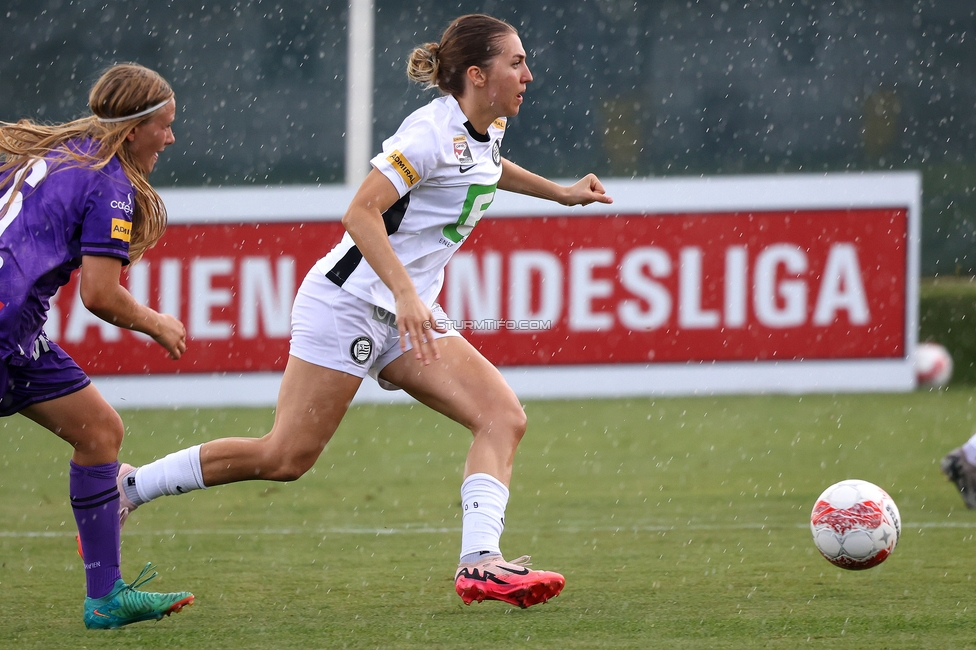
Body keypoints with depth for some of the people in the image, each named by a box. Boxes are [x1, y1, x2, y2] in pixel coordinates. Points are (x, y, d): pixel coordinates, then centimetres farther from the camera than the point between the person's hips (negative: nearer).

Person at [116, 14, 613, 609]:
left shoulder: (487, 130, 9)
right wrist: (406, 294, -34)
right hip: (350, 301, -9)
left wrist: (561, 192, 35)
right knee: (285, 456, -8)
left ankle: (480, 562, -21)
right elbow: (360, 213, -26)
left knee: (504, 417, -10)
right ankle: (128, 486, 6)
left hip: (408, 315, 9)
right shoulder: (433, 130, -18)